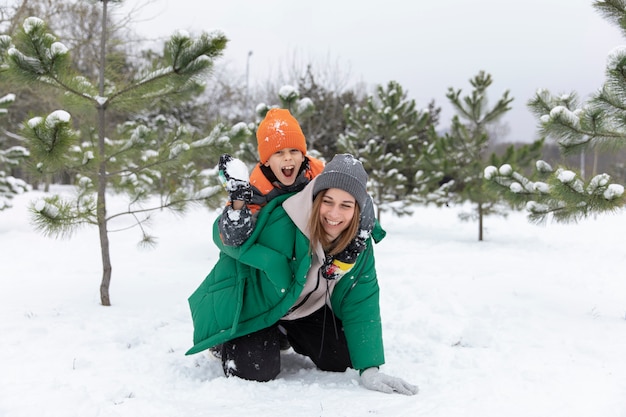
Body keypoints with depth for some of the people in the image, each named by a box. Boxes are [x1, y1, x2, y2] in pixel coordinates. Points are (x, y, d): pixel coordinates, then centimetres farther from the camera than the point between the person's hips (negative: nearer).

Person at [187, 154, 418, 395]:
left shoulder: (360, 241, -20)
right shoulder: (280, 224, -37)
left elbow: (361, 305, -16)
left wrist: (369, 369, -21)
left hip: (309, 307, 5)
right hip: (254, 300, -5)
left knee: (343, 360, 2)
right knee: (256, 372, -21)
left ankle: (287, 333, 30)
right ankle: (230, 342, 15)